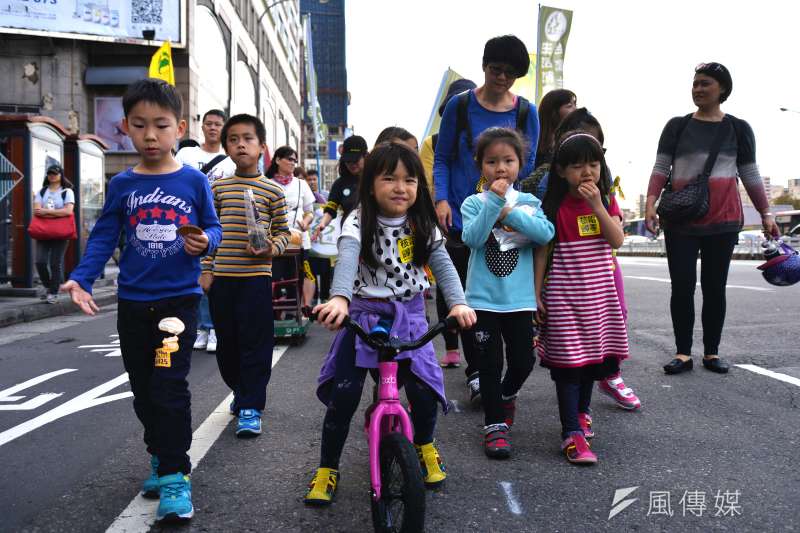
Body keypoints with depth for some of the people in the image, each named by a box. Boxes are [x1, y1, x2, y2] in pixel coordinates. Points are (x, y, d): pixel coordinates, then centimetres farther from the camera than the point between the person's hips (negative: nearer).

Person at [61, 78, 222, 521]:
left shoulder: (194, 182, -2)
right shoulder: (122, 185, 4)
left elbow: (214, 229, 4)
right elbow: (103, 237, 3)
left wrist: (204, 242, -18)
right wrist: (80, 279, -9)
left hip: (179, 300, -3)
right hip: (132, 303, 4)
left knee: (169, 388, -9)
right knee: (143, 389, 13)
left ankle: (174, 475, 1)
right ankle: (160, 455, 33)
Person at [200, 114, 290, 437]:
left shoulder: (272, 189, 0)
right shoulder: (218, 187, 8)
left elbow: (283, 231, 4)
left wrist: (271, 248, -16)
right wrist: (206, 270, 6)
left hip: (255, 275, -3)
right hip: (221, 276, 4)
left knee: (255, 343, -2)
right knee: (226, 342, 13)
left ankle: (251, 407, 5)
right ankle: (240, 391, 34)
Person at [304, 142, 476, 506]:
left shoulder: (422, 224, -1)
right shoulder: (359, 222, -12)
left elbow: (442, 264, -10)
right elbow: (347, 259, -30)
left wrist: (458, 303, -28)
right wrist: (339, 299, -50)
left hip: (409, 315, 2)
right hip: (364, 313, -2)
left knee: (424, 389, -8)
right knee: (343, 395, -7)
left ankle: (425, 447, 25)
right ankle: (327, 469, 14)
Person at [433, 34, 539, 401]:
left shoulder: (526, 112, 5)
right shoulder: (460, 106, 2)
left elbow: (529, 166, 6)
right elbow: (442, 158, 6)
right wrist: (441, 199, -9)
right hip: (463, 217, -1)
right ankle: (475, 372, 12)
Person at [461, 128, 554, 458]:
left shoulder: (529, 202, 4)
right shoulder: (474, 203, -1)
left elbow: (546, 234, -13)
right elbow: (472, 238, -18)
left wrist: (510, 211, -15)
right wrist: (494, 201, -22)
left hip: (519, 297, 2)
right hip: (483, 297, -2)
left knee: (523, 360, 8)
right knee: (490, 364, 4)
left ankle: (507, 395, 40)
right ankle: (494, 425, 17)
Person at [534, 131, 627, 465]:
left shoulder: (606, 202, 4)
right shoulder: (554, 207, -7)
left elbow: (617, 240, -10)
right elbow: (542, 252, -4)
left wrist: (597, 205, -19)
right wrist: (537, 295, -7)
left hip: (599, 293, 5)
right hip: (564, 296, -4)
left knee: (594, 354, 16)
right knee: (569, 360, -5)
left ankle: (581, 411, 39)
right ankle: (572, 434, -1)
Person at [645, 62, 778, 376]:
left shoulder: (738, 129, 7)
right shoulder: (677, 126, 6)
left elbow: (750, 175, 9)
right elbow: (661, 168, 0)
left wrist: (766, 214, 5)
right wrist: (650, 204, -14)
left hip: (723, 221, 1)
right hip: (680, 221, 0)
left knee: (715, 287, 6)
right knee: (682, 286, -1)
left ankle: (712, 352, 15)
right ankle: (683, 353, 6)